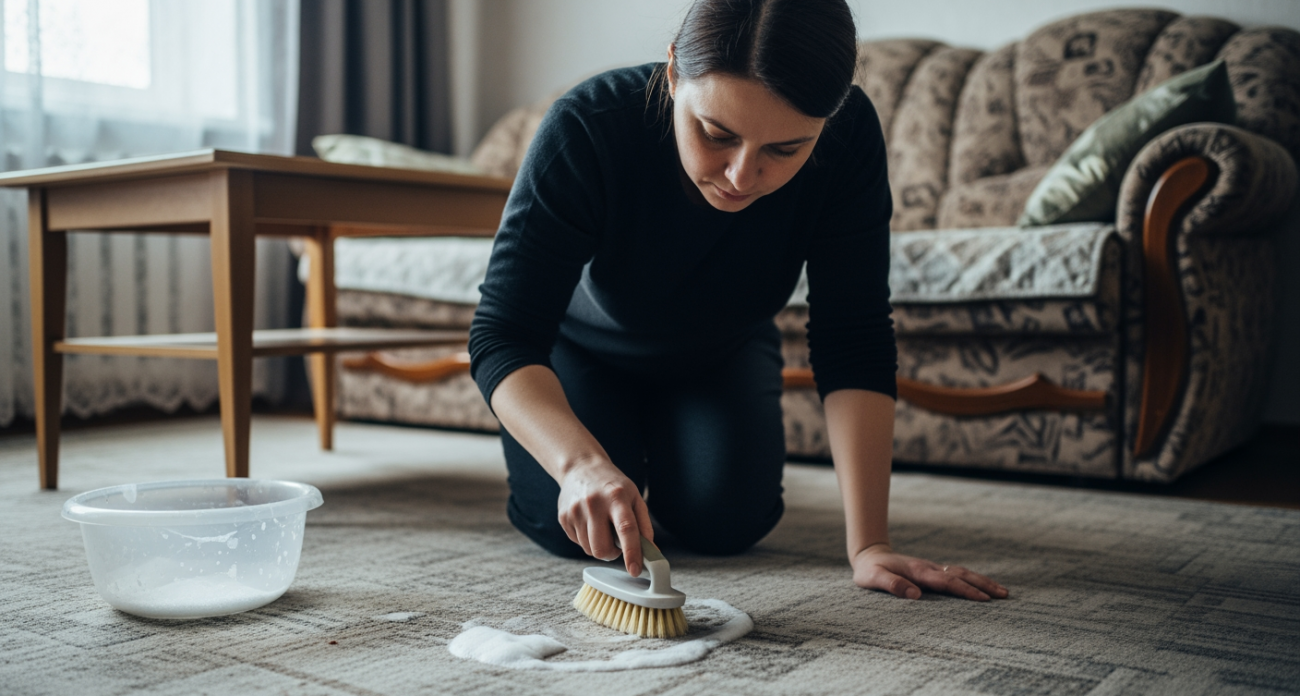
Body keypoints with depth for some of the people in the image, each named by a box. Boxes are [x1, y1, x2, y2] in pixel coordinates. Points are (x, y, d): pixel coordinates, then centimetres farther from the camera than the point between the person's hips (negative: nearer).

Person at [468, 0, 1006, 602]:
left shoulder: (848, 138, -33)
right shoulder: (588, 128, -39)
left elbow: (853, 343, -30)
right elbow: (503, 335, -39)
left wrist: (868, 544, -35)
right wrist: (581, 462, -59)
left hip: (722, 350, 2)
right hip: (583, 348, -1)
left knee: (726, 523, -15)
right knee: (569, 527, -19)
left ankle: (659, 441, 22)